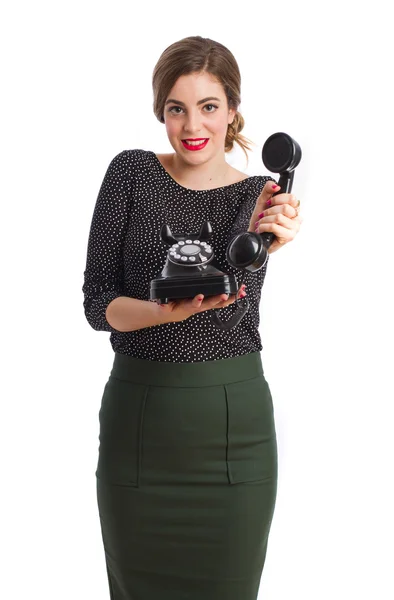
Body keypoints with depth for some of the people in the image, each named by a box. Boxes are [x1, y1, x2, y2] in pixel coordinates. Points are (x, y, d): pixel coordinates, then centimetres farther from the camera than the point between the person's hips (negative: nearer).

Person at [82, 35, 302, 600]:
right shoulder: (131, 173, -1)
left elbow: (231, 309, -17)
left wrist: (260, 243, -38)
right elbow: (97, 303, -6)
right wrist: (166, 312, -26)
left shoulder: (260, 194, 0)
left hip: (234, 423, 0)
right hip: (138, 415, 0)